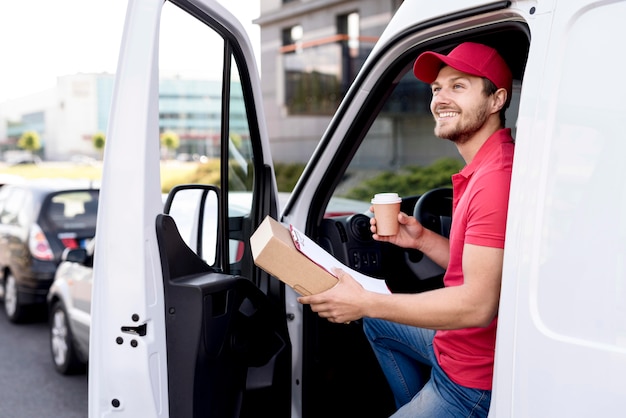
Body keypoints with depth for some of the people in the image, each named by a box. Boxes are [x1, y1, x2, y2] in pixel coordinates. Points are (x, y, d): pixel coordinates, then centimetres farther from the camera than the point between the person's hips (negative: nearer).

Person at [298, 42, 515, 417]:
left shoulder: (497, 178, -28)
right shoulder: (482, 170, 7)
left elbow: (478, 305, -31)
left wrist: (365, 303, -25)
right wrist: (422, 239, 1)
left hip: (472, 385, -10)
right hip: (457, 346, 10)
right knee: (377, 322, 28)